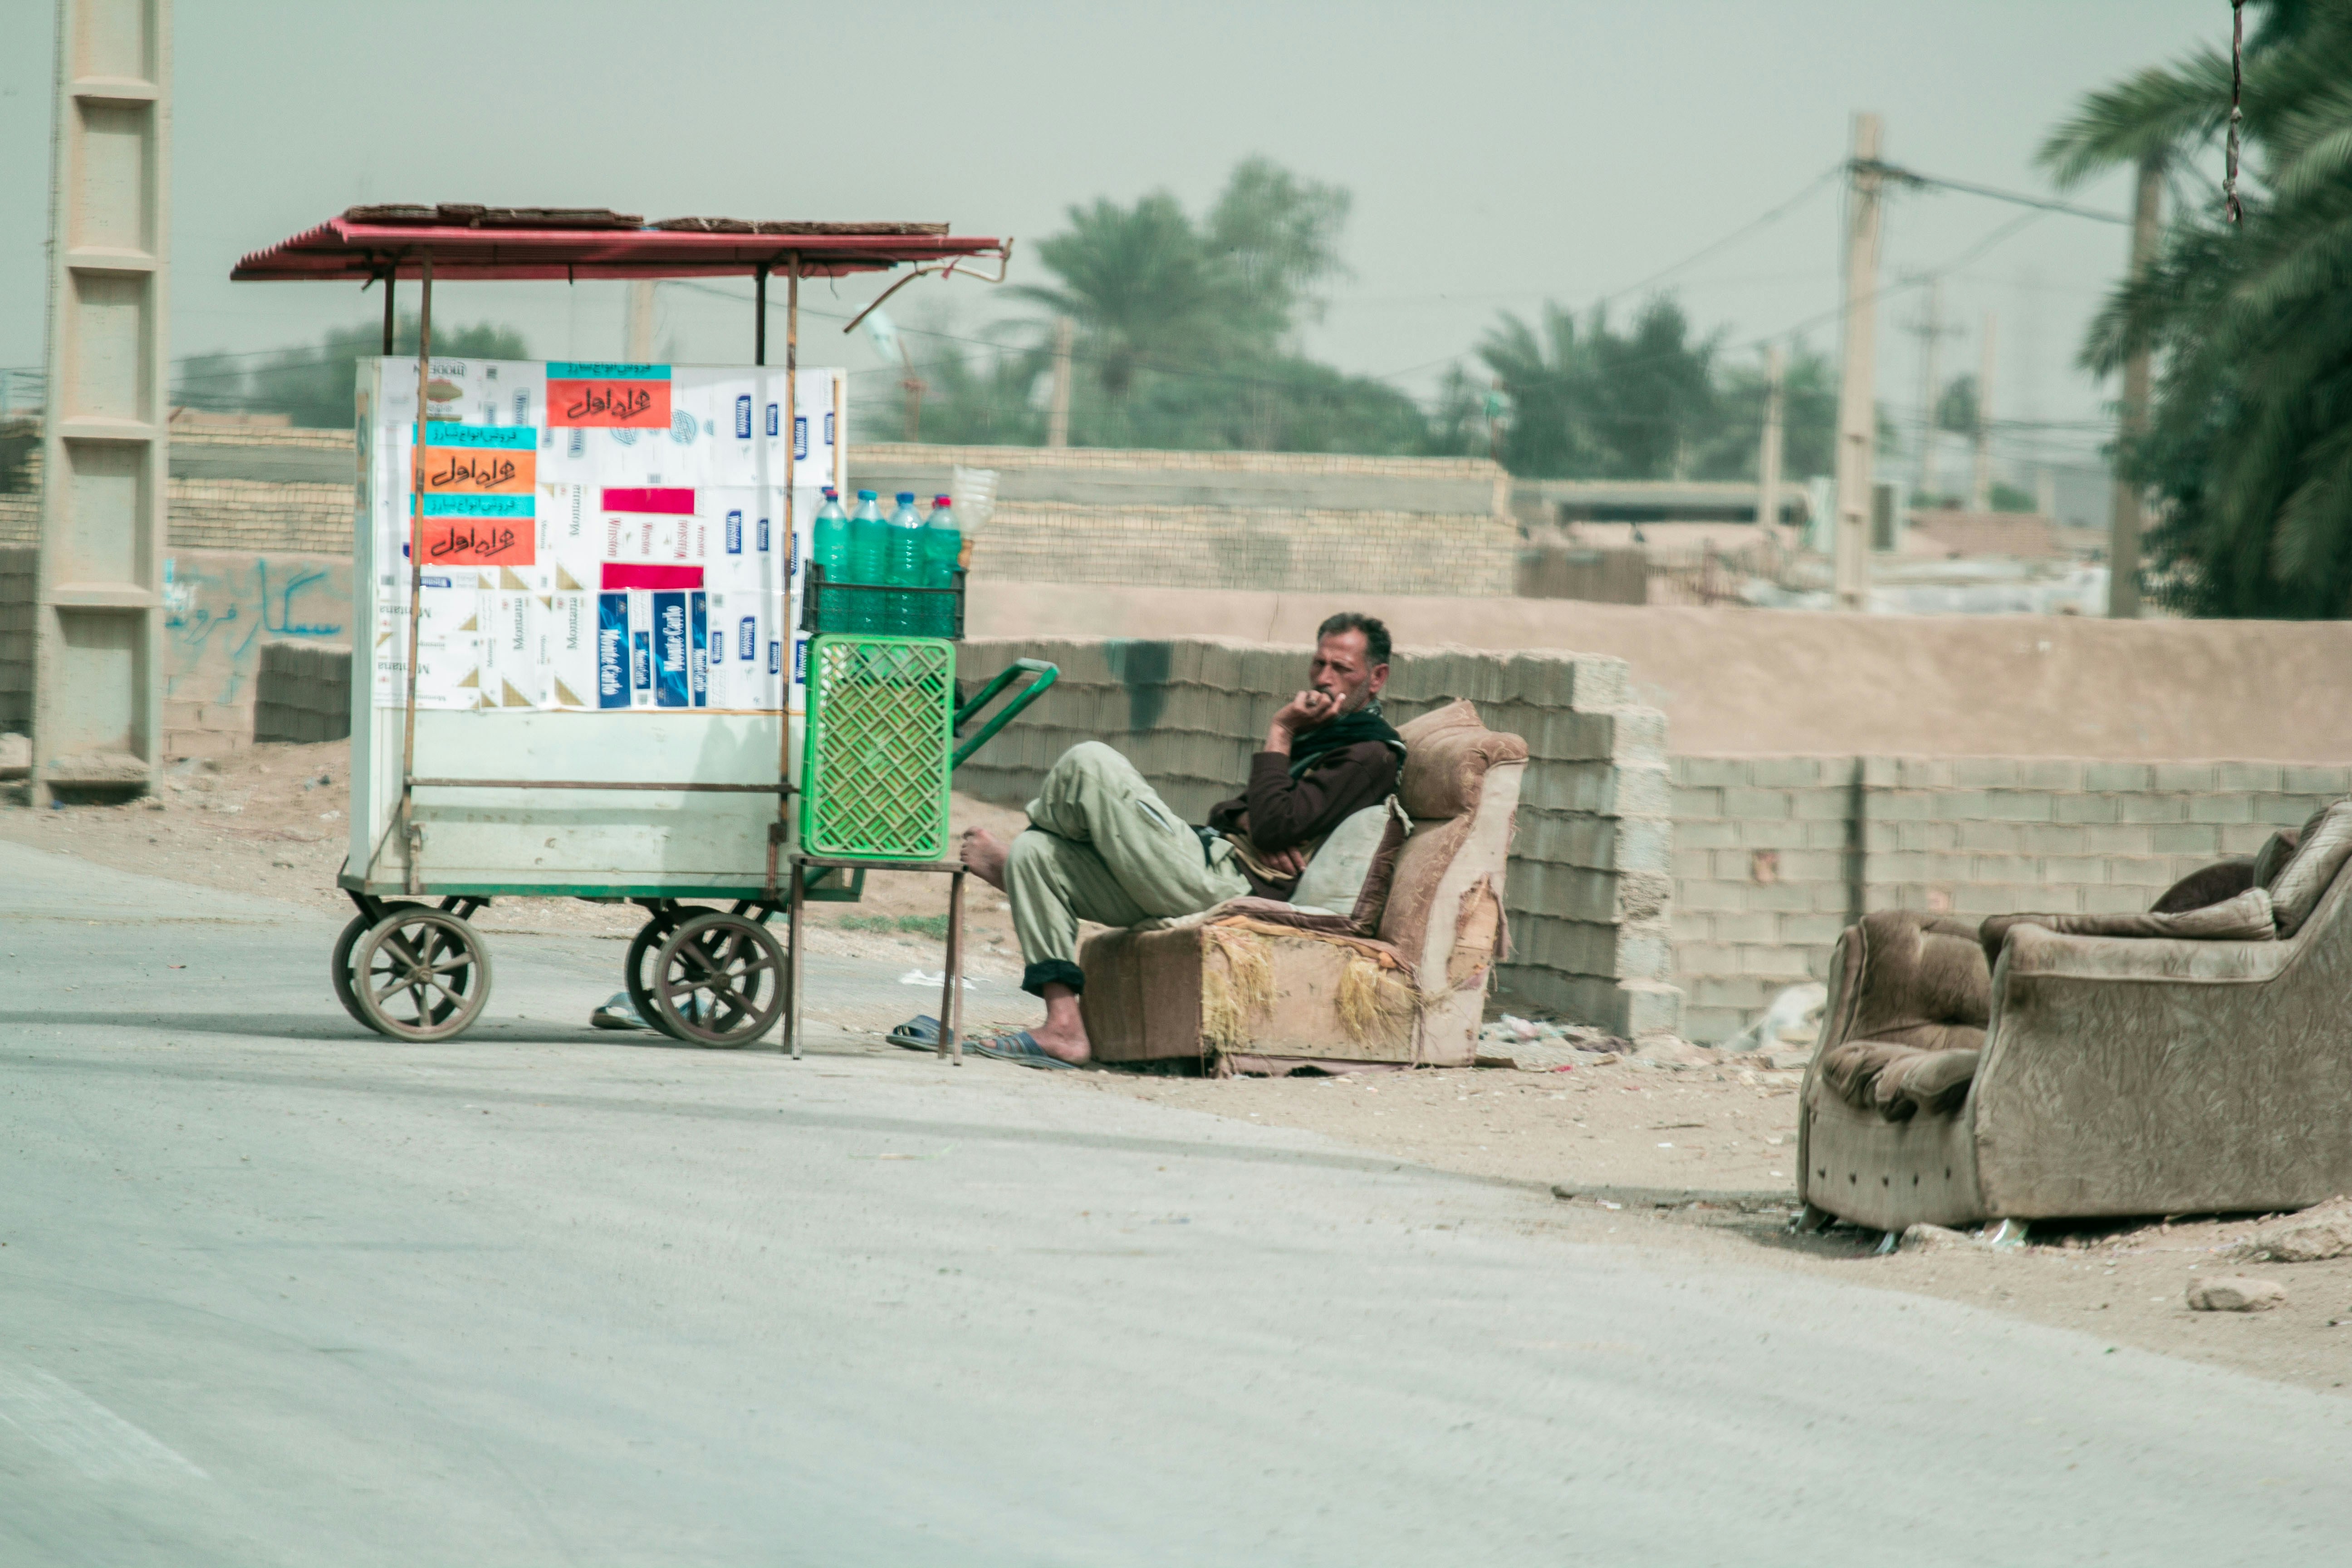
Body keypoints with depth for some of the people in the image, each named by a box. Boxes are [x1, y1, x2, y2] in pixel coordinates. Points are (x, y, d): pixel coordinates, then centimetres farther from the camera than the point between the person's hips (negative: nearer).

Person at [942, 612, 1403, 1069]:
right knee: (1035, 853, -1)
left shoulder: (1368, 756, -5)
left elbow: (1275, 824, -17)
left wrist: (1279, 733, -8)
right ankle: (1062, 1030, -10)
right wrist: (1245, 822, -1)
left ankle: (1006, 858, 14)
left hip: (1229, 886, -10)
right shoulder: (1314, 737, 27)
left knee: (1089, 763, -16)